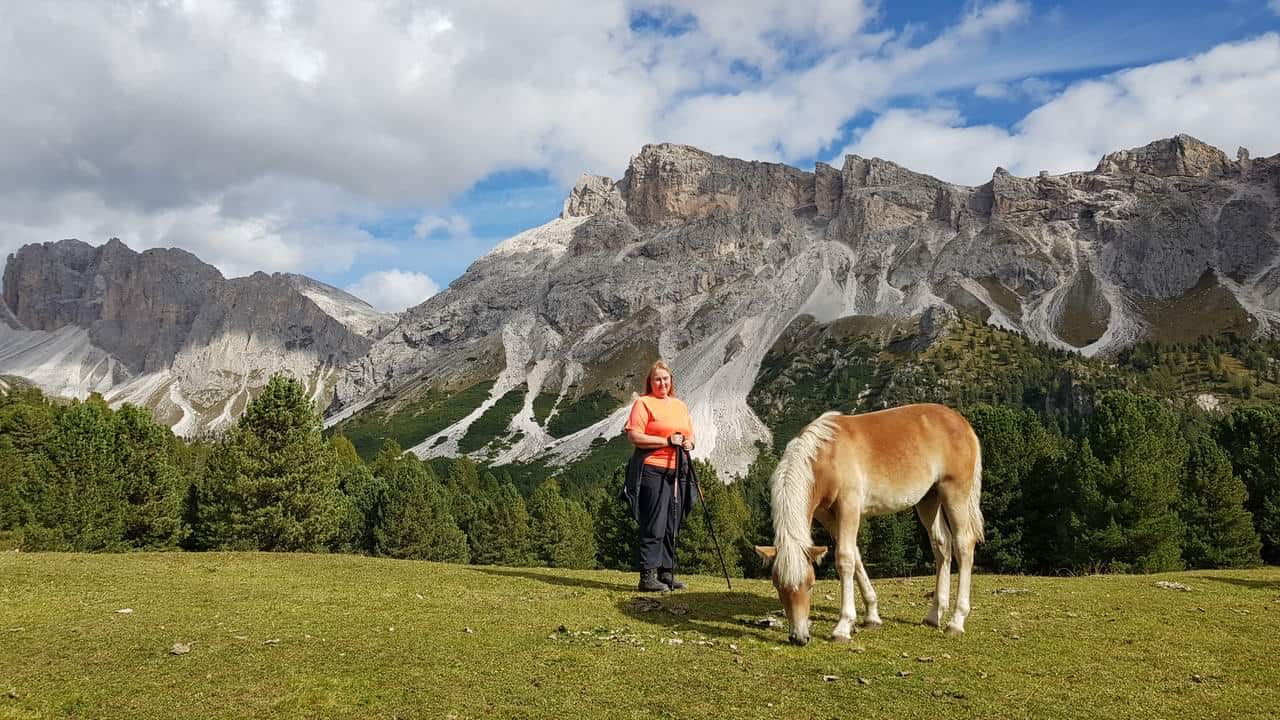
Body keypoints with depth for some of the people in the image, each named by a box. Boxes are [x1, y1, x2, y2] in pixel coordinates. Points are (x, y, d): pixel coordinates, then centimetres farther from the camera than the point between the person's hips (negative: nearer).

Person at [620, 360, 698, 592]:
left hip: (677, 471, 7)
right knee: (654, 526, -8)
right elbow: (634, 436, -13)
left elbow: (690, 435, 25)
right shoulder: (643, 403, -3)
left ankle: (667, 573, 19)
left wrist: (689, 443, 1)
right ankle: (648, 577, -3)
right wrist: (667, 441, -16)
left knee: (672, 527, 11)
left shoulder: (680, 405, 18)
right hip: (652, 470, -7)